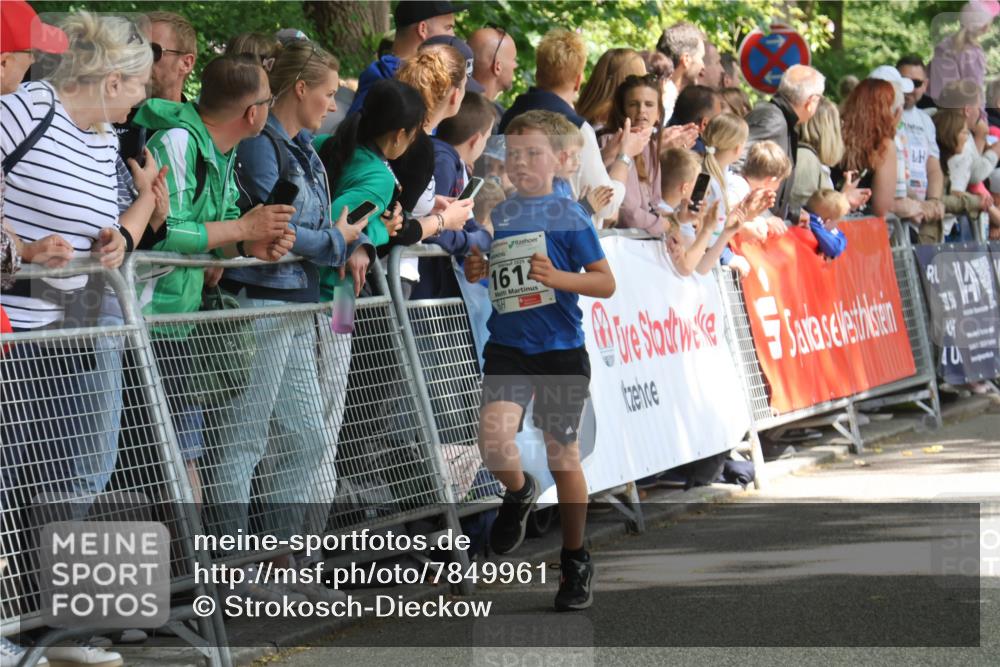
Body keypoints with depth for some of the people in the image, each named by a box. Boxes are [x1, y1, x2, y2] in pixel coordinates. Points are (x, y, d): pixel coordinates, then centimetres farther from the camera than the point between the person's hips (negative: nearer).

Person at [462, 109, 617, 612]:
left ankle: (576, 562, 21)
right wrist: (478, 274, -2)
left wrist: (556, 277, -22)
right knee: (493, 438, -19)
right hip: (508, 345, 3)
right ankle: (518, 494, 16)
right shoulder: (500, 216, 8)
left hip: (561, 348, -3)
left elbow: (605, 283, -6)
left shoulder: (569, 215, -4)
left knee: (562, 454, 5)